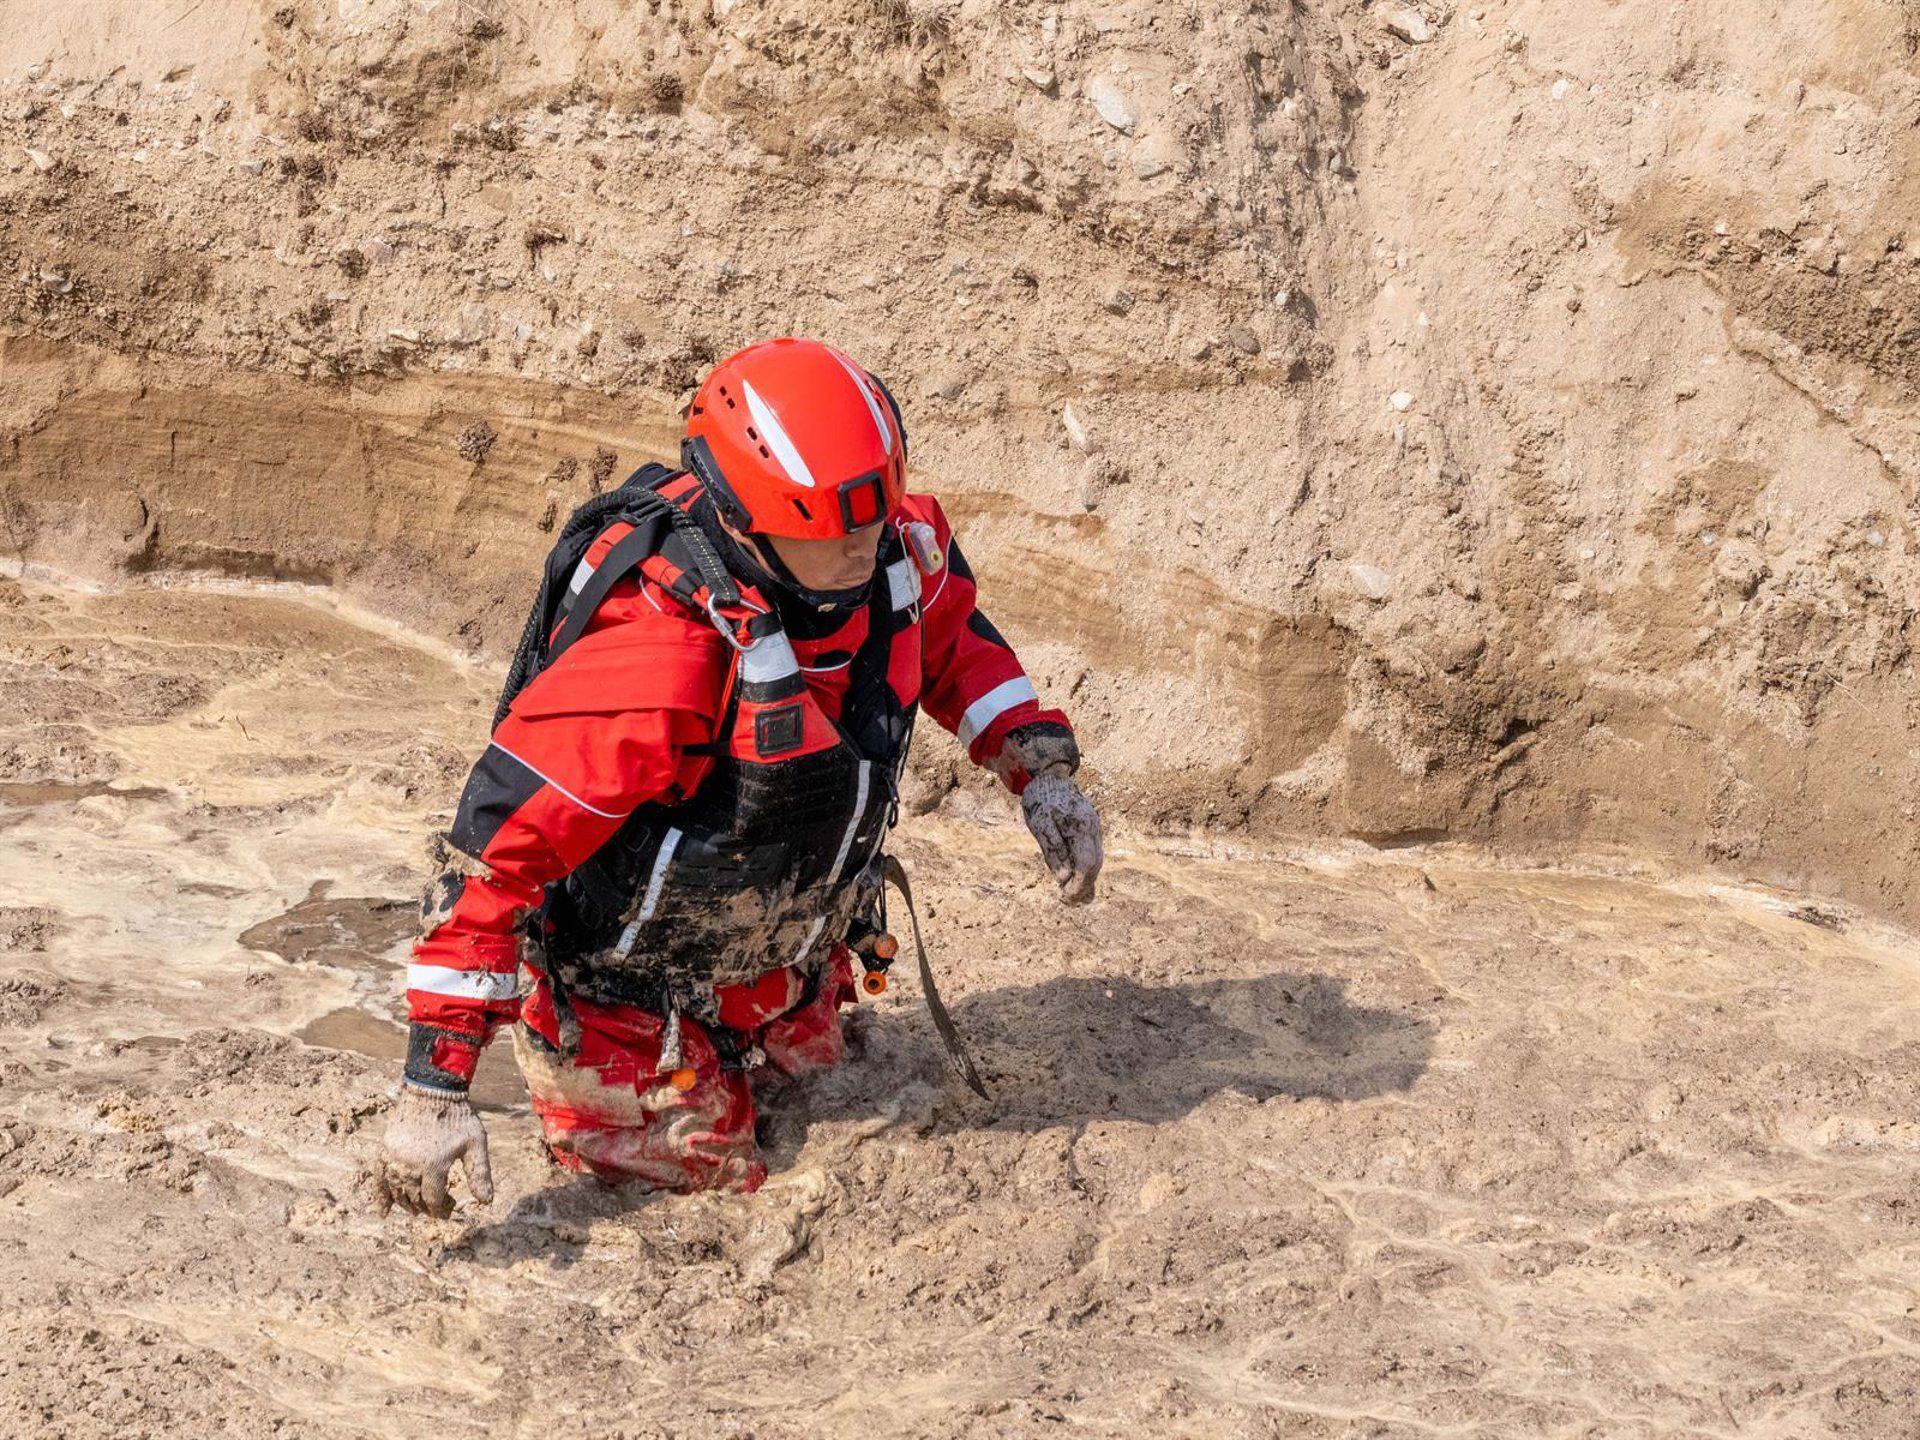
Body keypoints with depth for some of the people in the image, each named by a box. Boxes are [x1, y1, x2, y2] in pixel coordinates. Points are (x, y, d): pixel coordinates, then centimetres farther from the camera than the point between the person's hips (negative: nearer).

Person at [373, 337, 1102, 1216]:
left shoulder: (895, 546, -20)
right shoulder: (661, 652, -42)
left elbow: (952, 634, 6)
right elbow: (500, 837, -40)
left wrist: (1038, 768, -7)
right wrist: (434, 1085, -40)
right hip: (631, 983, -7)